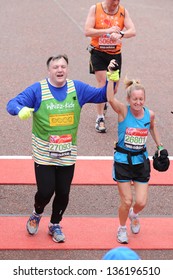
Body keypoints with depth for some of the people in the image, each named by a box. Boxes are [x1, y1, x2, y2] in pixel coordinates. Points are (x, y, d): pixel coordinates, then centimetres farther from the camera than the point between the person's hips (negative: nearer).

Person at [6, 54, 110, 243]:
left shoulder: (77, 88, 1)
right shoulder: (37, 90, -9)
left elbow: (102, 95, 7)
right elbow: (12, 104, -14)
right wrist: (20, 110, -37)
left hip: (68, 154, 3)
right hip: (44, 154, -3)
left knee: (63, 193, 9)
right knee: (45, 191, -5)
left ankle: (55, 225, 36)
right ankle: (37, 214, 31)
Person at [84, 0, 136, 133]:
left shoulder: (123, 11, -4)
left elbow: (132, 31, -14)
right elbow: (87, 31, -15)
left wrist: (120, 34, -36)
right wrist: (107, 30, -26)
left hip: (115, 54, 3)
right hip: (98, 52, -3)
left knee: (114, 89, 11)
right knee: (102, 83, -15)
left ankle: (104, 102, 45)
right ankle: (100, 118, -7)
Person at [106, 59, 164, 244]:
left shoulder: (149, 114, -6)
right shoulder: (123, 111, -16)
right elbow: (110, 99, -36)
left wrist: (159, 145, 20)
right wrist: (111, 76, -41)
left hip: (141, 161, 3)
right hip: (123, 161, -3)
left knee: (141, 202, 0)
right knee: (127, 201, 0)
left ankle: (134, 214, 39)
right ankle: (122, 228, 29)